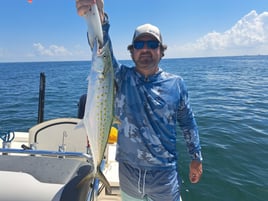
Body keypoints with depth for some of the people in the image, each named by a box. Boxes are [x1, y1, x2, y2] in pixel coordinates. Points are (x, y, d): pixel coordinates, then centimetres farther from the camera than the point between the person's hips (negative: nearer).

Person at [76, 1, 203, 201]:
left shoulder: (176, 84, -5)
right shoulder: (121, 78, -7)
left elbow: (188, 122, 4)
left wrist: (196, 158, 5)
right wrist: (99, 20, -44)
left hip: (164, 175, -1)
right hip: (128, 173, 1)